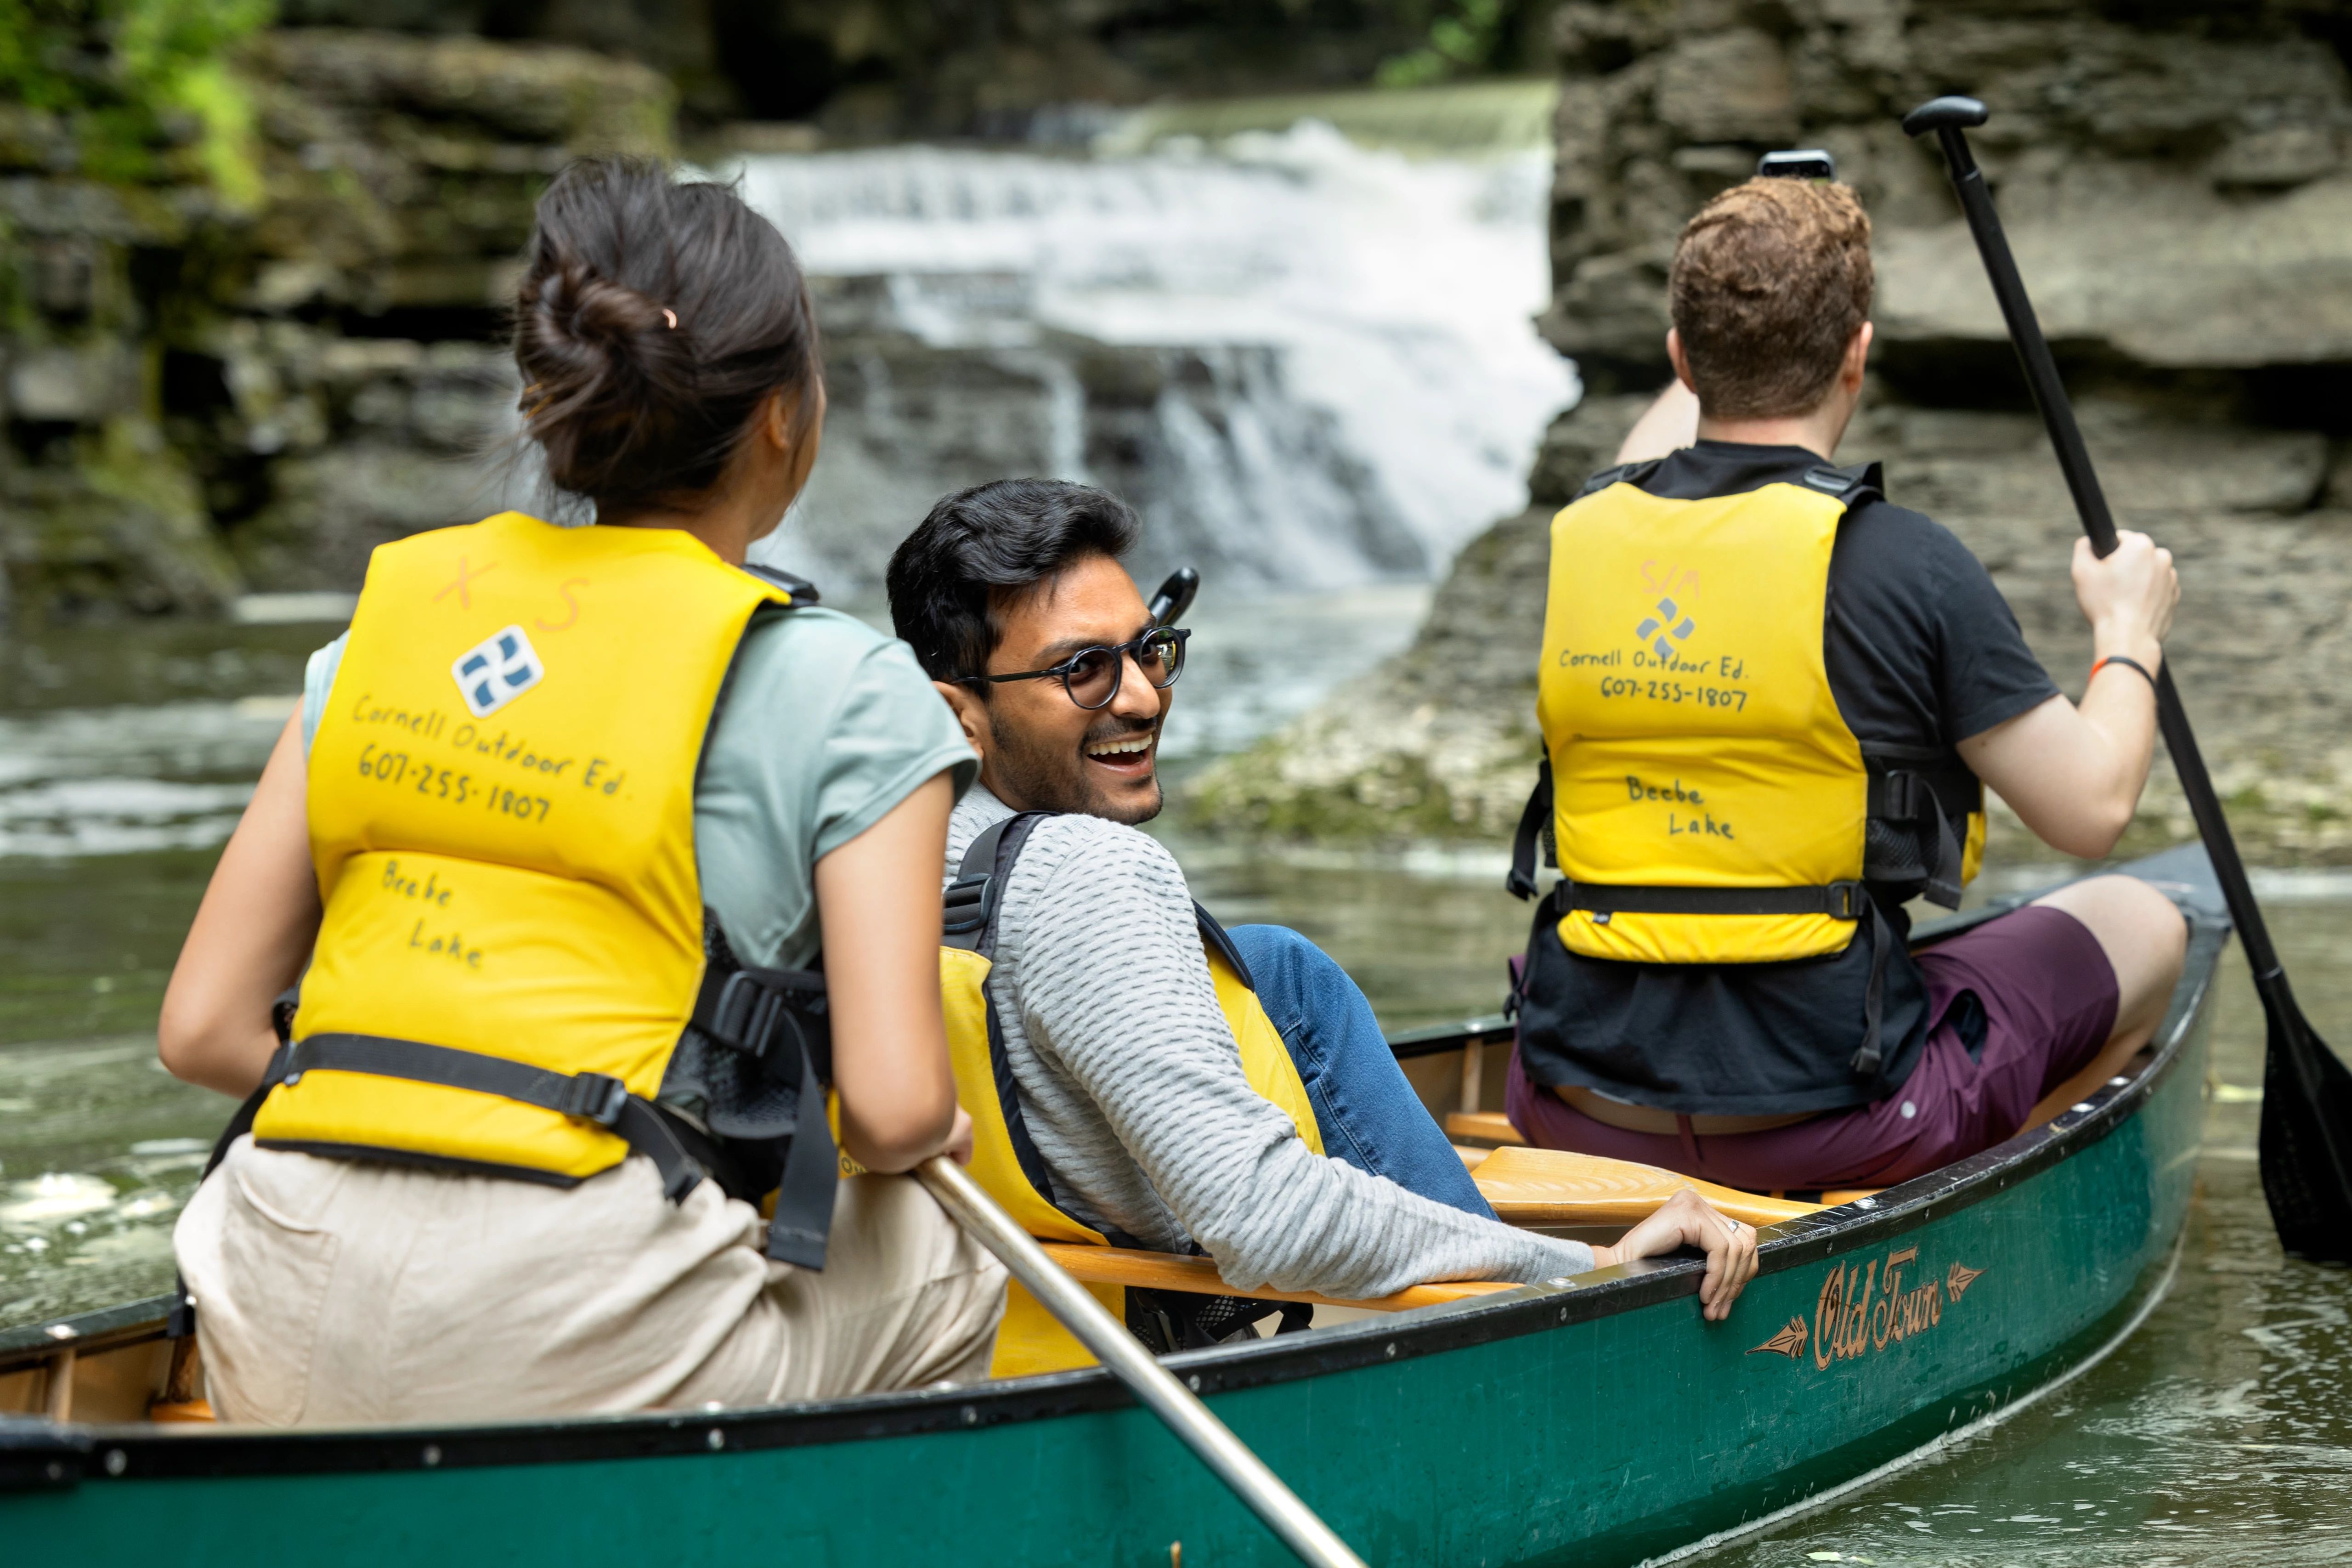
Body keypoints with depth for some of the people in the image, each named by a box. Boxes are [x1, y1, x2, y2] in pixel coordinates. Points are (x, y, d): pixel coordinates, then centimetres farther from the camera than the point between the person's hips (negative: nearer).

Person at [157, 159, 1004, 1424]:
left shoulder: (393, 612, 14)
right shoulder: (839, 685, 1)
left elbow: (203, 1026, 11)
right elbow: (893, 1107, -6)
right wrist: (941, 1133, 17)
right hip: (574, 1354, -5)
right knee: (947, 1266, 24)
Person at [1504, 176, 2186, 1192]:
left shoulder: (1578, 536, 1)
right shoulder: (1900, 564, -14)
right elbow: (2092, 811, -7)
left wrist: (1723, 339, 46)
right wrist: (2129, 637, 12)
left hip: (1574, 1121, 5)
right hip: (1824, 1123, -5)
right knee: (2143, 925, 20)